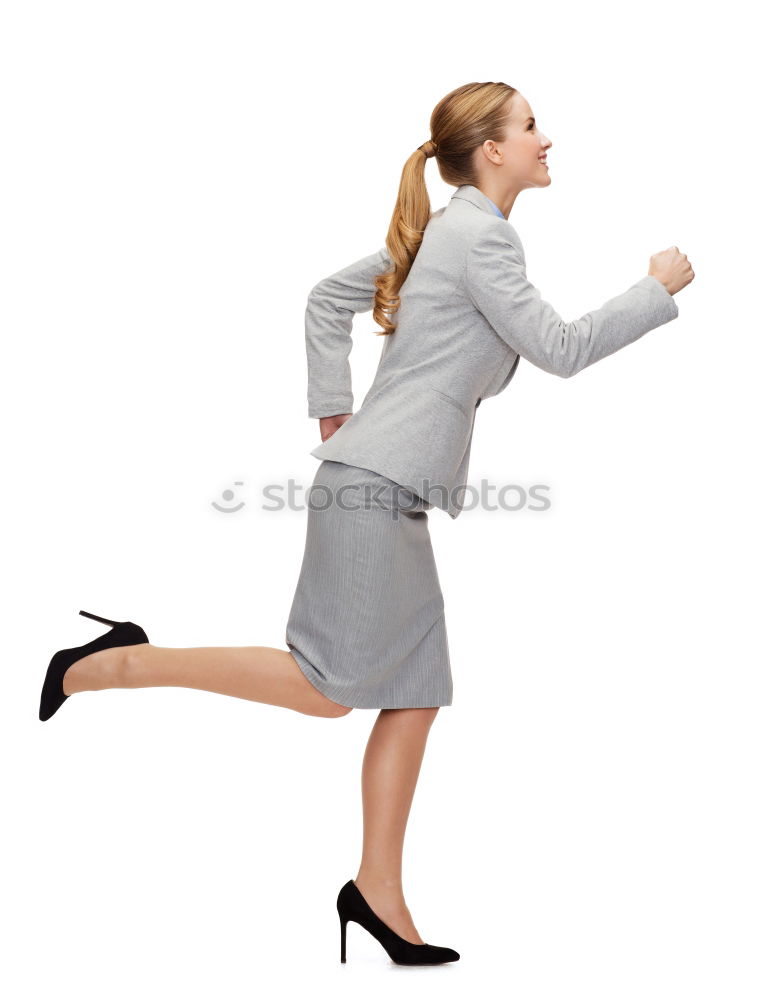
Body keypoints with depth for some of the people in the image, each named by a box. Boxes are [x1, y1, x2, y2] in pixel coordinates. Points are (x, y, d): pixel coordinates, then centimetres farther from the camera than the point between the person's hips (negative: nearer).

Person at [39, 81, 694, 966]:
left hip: (393, 492, 10)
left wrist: (332, 411, 17)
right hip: (375, 486, -10)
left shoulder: (442, 233, 19)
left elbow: (326, 299, 21)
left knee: (415, 698, 9)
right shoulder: (478, 235, -8)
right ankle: (116, 663, 2)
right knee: (331, 688, -5)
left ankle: (378, 892, 17)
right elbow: (560, 349, -10)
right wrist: (657, 288, 3)